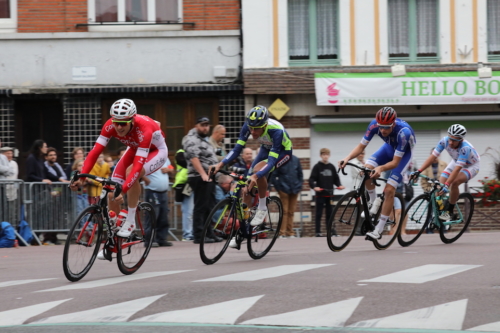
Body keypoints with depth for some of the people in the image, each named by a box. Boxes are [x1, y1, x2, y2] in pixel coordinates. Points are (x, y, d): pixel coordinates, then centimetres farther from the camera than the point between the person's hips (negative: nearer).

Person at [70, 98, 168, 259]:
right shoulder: (110, 125, -25)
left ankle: (130, 220, -20)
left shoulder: (144, 128, -39)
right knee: (112, 193, -8)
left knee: (131, 172, -36)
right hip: (135, 149, 5)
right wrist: (81, 177, -39)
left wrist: (124, 189, -54)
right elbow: (95, 152, -27)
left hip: (156, 151, -5)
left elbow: (138, 165, -44)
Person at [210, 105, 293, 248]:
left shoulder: (276, 130, -39)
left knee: (258, 169, -35)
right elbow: (237, 149, -20)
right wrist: (221, 164, -36)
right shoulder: (248, 126, -25)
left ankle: (262, 208, -15)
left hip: (282, 152, -6)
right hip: (266, 149, 6)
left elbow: (272, 161, -42)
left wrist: (256, 176, -57)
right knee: (247, 185, -6)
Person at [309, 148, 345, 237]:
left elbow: (336, 178, 16)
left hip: (329, 193, 4)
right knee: (319, 213, -3)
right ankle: (318, 232, -1)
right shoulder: (317, 167, -1)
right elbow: (312, 179, -6)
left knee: (329, 213, 7)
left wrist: (339, 185, -2)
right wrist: (314, 186, -24)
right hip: (320, 193, -4)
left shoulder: (331, 167, 11)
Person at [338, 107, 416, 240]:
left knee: (389, 190, -17)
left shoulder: (403, 132, -40)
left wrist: (381, 168, -55)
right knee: (367, 169, -22)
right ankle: (373, 205, 1)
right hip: (390, 146, 5)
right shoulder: (375, 124, -29)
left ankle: (379, 230, -10)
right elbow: (361, 146, -20)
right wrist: (347, 158, -39)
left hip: (404, 152, -5)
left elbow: (395, 162, -36)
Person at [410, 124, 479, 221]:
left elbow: (457, 169, -43)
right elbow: (432, 157, -24)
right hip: (456, 162, 5)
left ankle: (449, 212, -15)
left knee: (454, 182, -31)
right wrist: (418, 171, -34)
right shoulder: (444, 141, -26)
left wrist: (447, 185, -50)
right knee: (441, 183, -14)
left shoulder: (465, 148, -39)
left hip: (471, 166, -5)